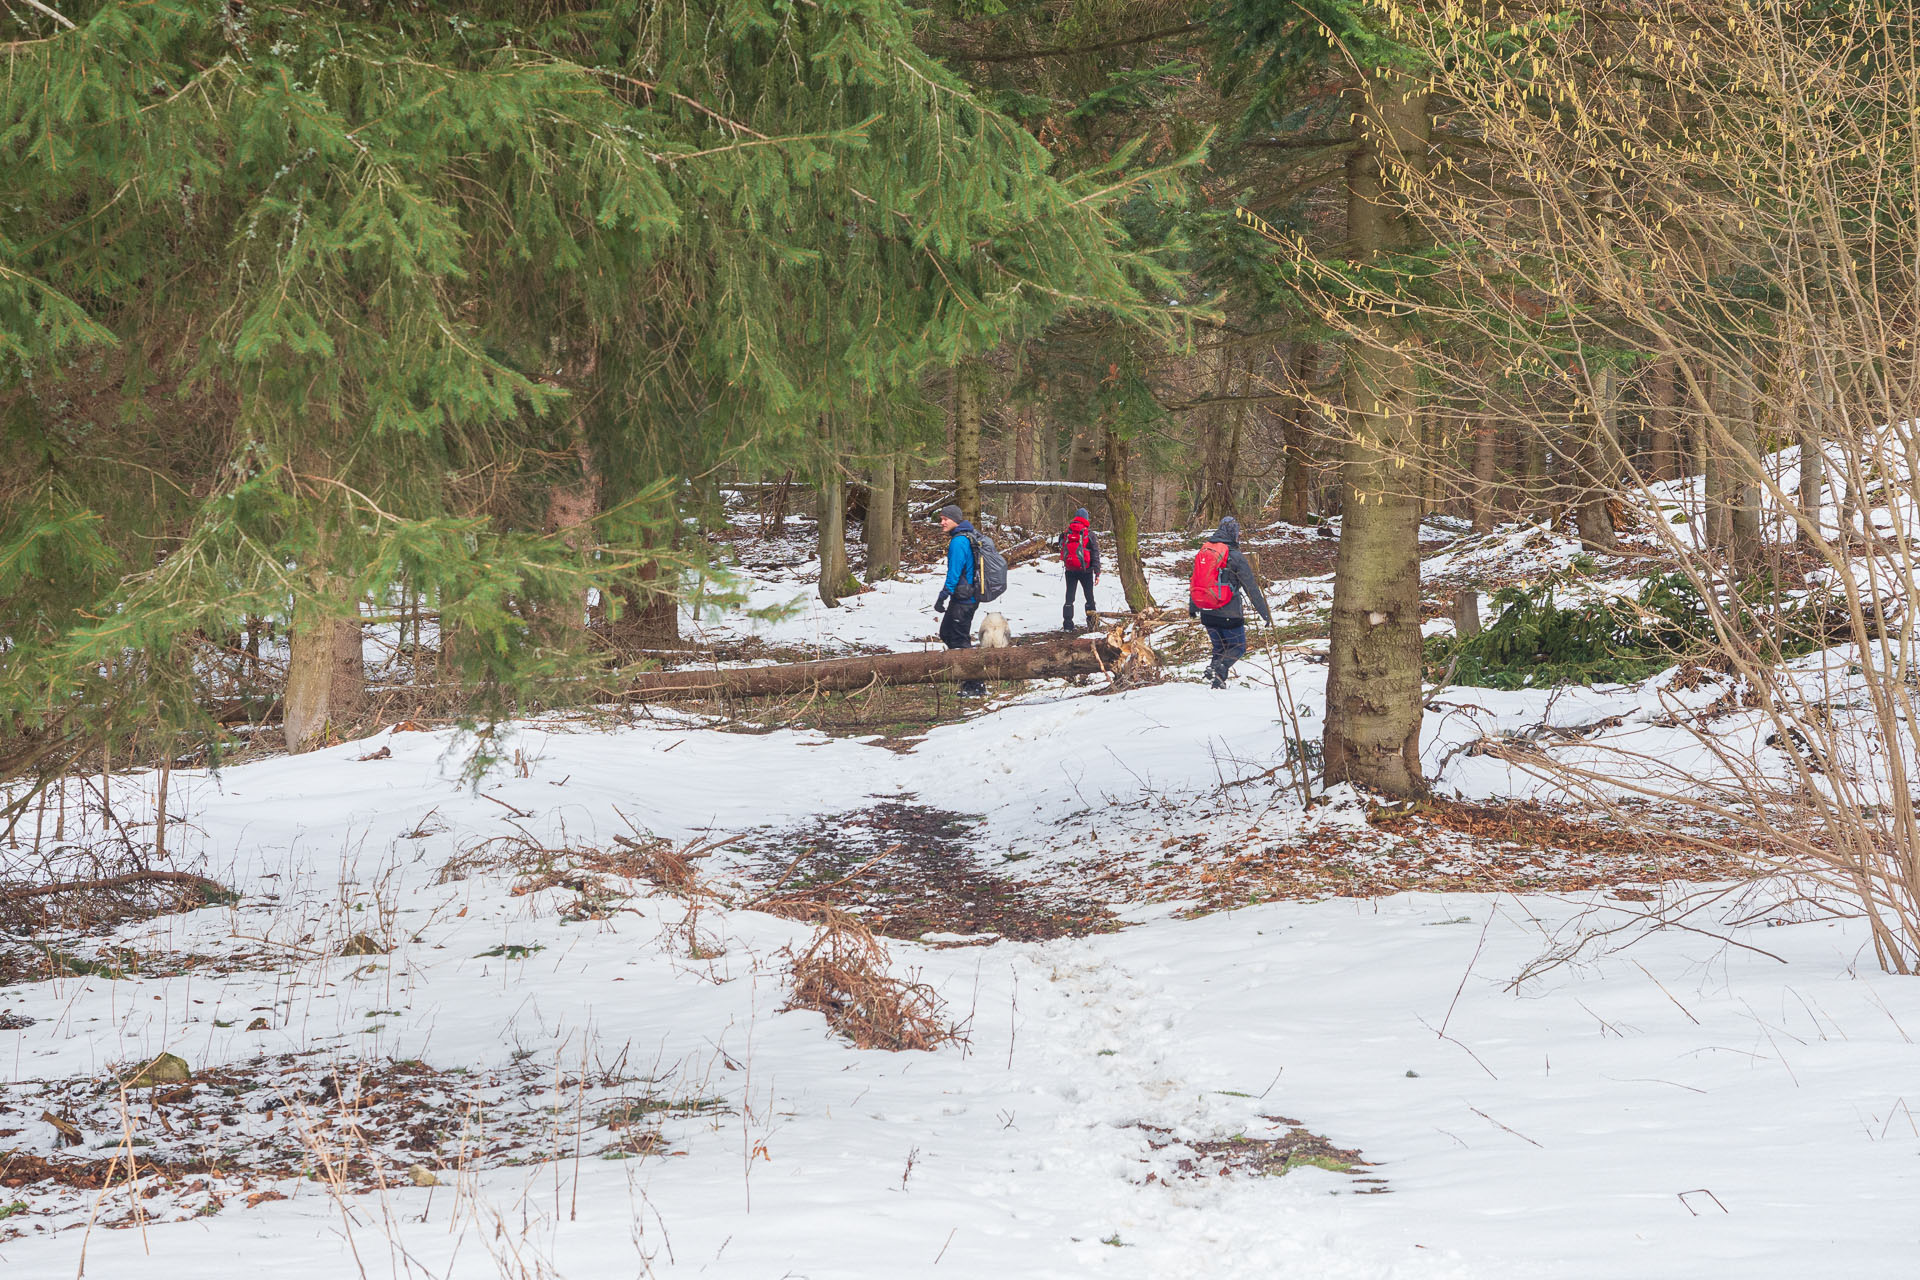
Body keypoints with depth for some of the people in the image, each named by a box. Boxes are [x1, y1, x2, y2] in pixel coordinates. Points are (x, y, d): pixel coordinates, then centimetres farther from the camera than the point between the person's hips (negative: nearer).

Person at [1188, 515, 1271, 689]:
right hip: (1229, 614, -6)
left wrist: (1192, 608, 30)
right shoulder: (1235, 557, -12)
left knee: (1219, 647, 19)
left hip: (1206, 614, 6)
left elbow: (1195, 581, 17)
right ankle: (1219, 667, -20)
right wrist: (1265, 613, -3)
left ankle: (1218, 681, 3)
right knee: (1238, 648, 7)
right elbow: (1251, 588, -9)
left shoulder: (1203, 552, 7)